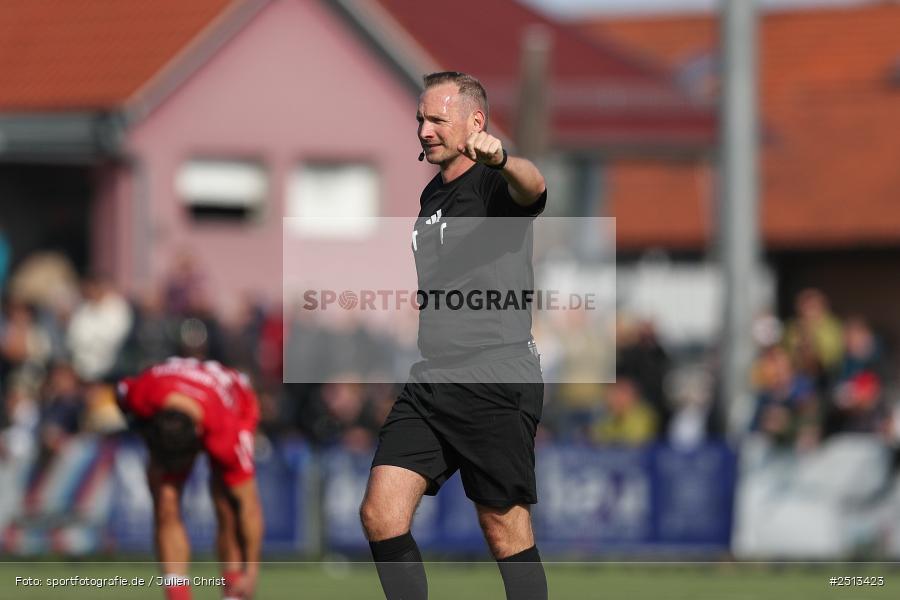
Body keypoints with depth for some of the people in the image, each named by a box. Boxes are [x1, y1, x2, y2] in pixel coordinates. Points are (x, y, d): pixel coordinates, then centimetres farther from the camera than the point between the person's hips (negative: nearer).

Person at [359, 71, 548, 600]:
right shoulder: (432, 195, 18)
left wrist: (501, 159, -55)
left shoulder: (494, 185, -7)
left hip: (496, 385, -8)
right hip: (430, 380, 8)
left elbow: (532, 187, -33)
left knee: (506, 532, -3)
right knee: (381, 515, -5)